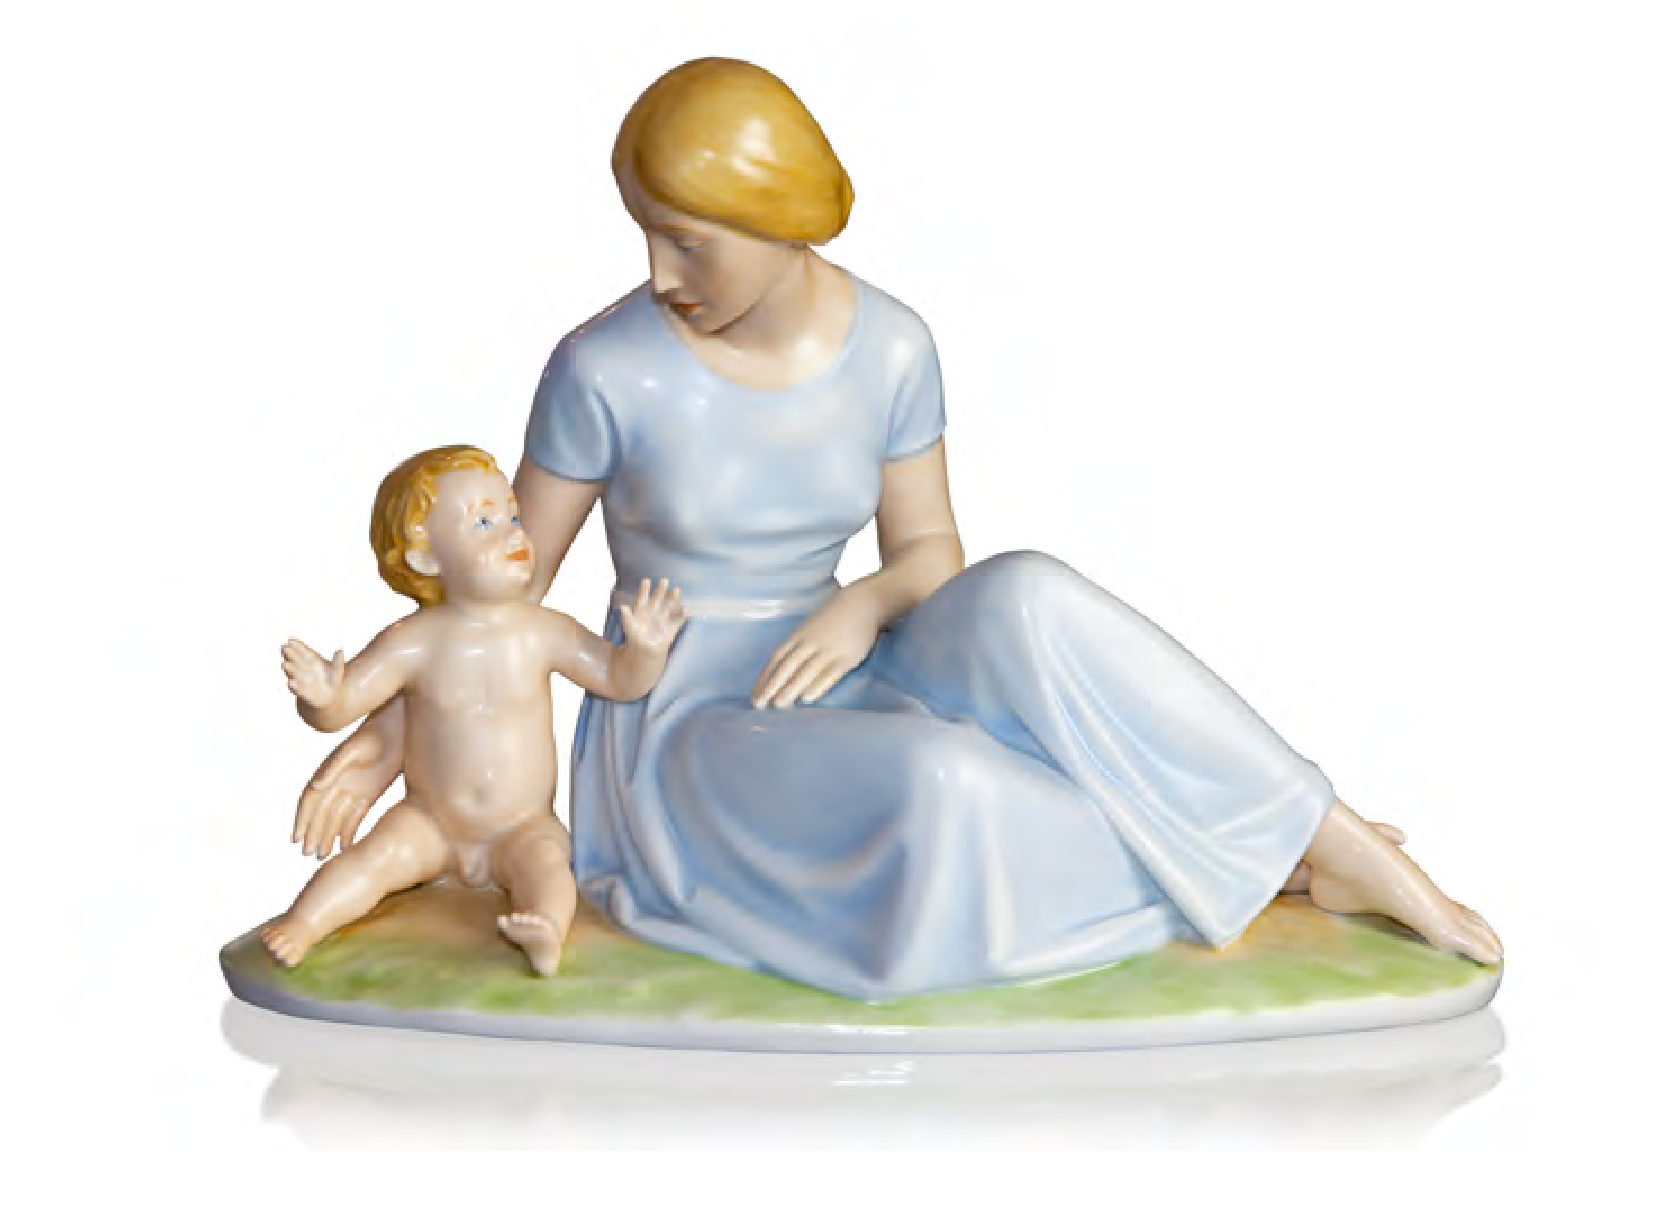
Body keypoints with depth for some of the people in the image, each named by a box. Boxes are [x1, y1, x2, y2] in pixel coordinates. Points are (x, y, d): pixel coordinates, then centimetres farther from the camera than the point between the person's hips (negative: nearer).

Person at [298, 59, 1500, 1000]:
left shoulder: (891, 346, -5)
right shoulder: (603, 368, -15)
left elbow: (932, 557, 3)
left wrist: (865, 604, -19)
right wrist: (401, 723, -13)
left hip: (826, 711, 3)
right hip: (679, 750, -3)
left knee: (1024, 603, -30)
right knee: (940, 798, -37)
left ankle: (1338, 845, -22)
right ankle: (1221, 867, -14)